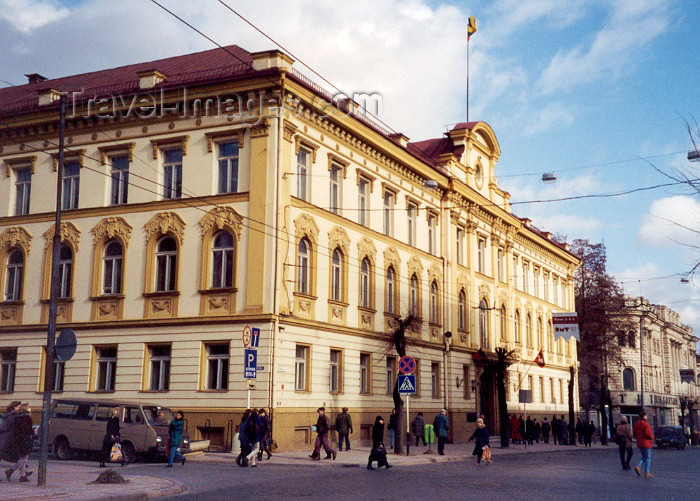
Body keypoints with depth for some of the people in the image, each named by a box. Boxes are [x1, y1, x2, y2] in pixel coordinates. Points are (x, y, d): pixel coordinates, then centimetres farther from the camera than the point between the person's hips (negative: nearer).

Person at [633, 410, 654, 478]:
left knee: (644, 457, 19)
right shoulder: (646, 424, -18)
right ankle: (647, 473, 0)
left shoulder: (636, 424, 8)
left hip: (639, 443, 8)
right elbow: (648, 434, -22)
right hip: (646, 443, -8)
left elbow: (635, 433, 13)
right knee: (648, 458, 1)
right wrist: (652, 438, -2)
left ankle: (638, 466, -1)